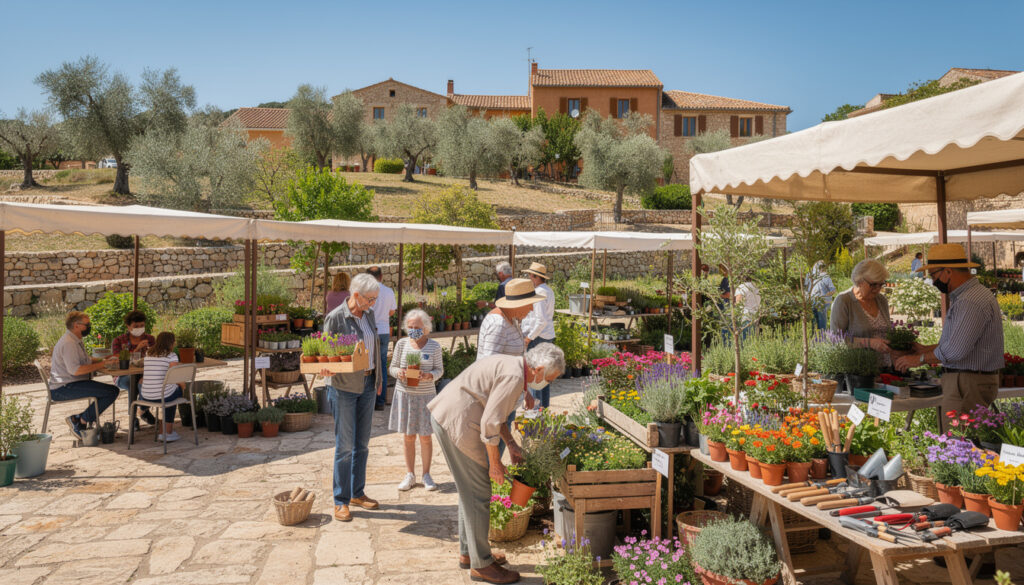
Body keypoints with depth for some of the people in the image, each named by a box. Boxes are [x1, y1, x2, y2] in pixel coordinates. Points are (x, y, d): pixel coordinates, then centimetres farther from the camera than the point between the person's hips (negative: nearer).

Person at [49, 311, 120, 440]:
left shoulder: (75, 341, 17)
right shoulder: (68, 343, -17)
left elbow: (86, 360, 22)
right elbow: (75, 370, -25)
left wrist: (105, 361, 6)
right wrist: (103, 364, -21)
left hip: (69, 385, 11)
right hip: (64, 388, -11)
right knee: (112, 391, -22)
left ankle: (78, 419, 11)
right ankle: (81, 421, -9)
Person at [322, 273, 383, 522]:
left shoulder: (369, 315, 7)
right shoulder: (335, 318, -13)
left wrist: (378, 379, 18)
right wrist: (325, 369, -30)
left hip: (367, 384, 6)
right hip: (344, 386, -6)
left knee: (362, 443, 12)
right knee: (345, 445, -2)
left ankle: (358, 493, 26)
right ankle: (340, 501, 10)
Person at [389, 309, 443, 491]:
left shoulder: (434, 346, -4)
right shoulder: (402, 343, -1)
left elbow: (439, 370, 1)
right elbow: (392, 366, 6)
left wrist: (429, 376, -19)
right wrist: (398, 372, -17)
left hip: (425, 396, -1)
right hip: (404, 394, 1)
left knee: (425, 437, 6)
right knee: (408, 437, 9)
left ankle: (426, 474, 21)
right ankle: (410, 475, 22)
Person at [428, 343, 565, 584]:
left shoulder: (511, 364, 14)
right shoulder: (514, 376, -18)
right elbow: (490, 423, -21)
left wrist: (511, 444, 20)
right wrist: (495, 463, -10)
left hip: (444, 417, 11)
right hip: (456, 424, -11)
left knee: (469, 491, 20)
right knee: (478, 494, -1)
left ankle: (468, 553, 32)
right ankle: (480, 564, 11)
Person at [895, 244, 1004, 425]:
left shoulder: (971, 301, -20)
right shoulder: (964, 296, 16)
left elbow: (956, 350, -24)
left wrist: (920, 359, -10)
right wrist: (926, 349, 17)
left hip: (968, 384, -10)